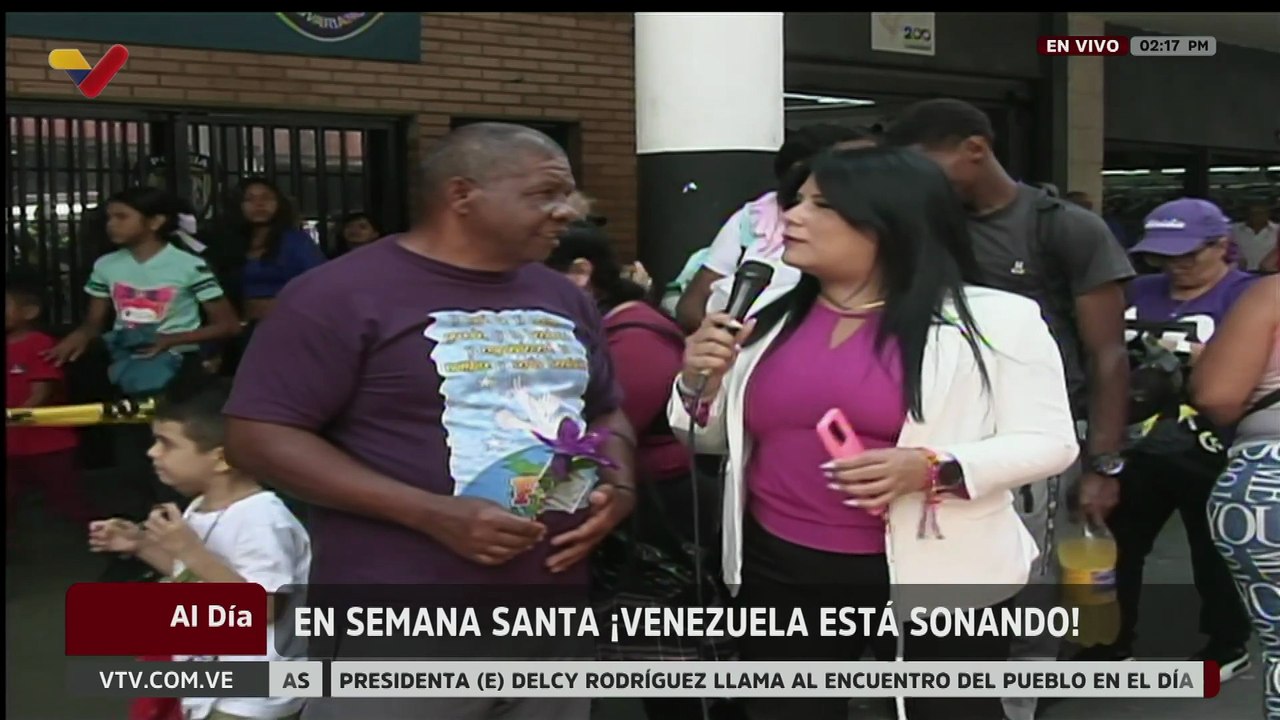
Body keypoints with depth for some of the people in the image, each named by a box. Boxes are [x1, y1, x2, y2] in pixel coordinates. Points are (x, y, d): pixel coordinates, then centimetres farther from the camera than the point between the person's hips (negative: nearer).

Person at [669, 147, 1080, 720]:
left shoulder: (994, 320, -7)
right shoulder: (767, 316, 6)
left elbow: (1048, 440, -7)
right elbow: (719, 438, 16)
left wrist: (934, 469, -22)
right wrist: (700, 385, -6)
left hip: (939, 574, -3)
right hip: (781, 571, 4)